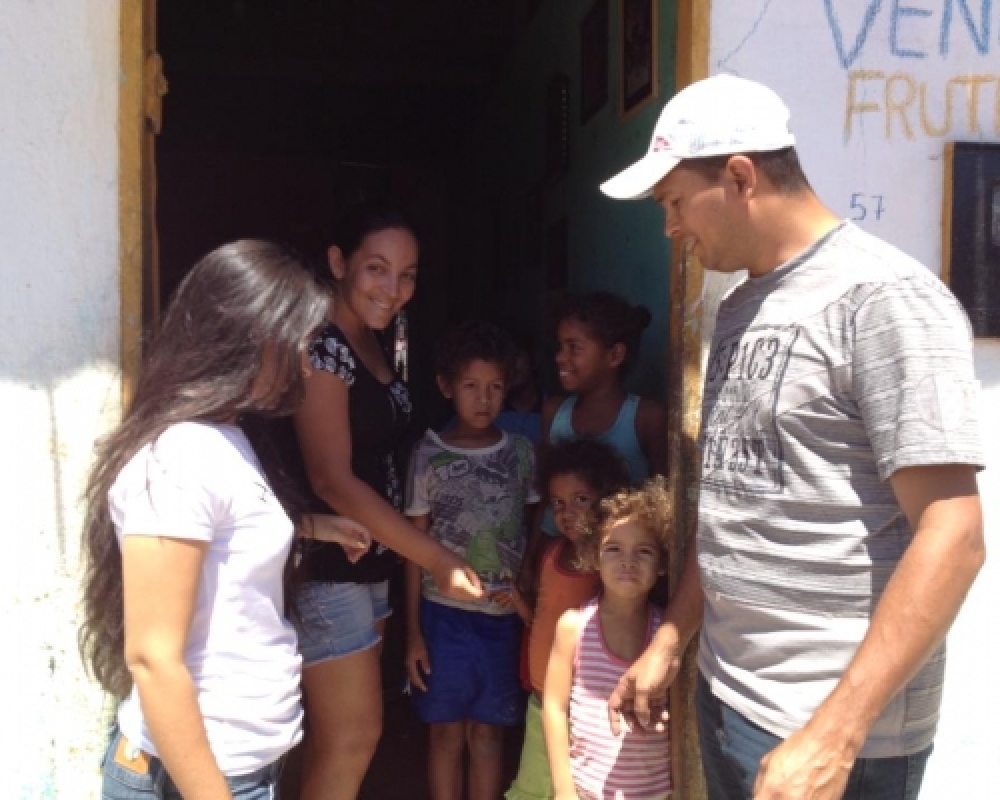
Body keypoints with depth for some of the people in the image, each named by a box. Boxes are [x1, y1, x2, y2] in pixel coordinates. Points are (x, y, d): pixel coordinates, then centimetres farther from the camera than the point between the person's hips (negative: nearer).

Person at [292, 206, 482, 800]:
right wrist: (435, 558, -23)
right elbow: (332, 480, -24)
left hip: (370, 561, 8)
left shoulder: (375, 343, 9)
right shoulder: (323, 348, -18)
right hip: (328, 567, -8)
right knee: (354, 735, 2)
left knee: (338, 733, 18)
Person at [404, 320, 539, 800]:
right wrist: (412, 631, -2)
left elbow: (532, 530, 8)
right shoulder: (428, 457, -4)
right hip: (444, 612, -1)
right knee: (447, 730, 9)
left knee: (487, 728, 11)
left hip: (503, 614, 2)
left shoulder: (520, 453, 1)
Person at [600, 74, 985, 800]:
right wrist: (670, 641, 14)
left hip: (833, 724, -7)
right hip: (723, 694, 8)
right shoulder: (741, 308, 8)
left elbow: (952, 539, -21)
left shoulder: (883, 297, -16)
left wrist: (832, 740, -22)